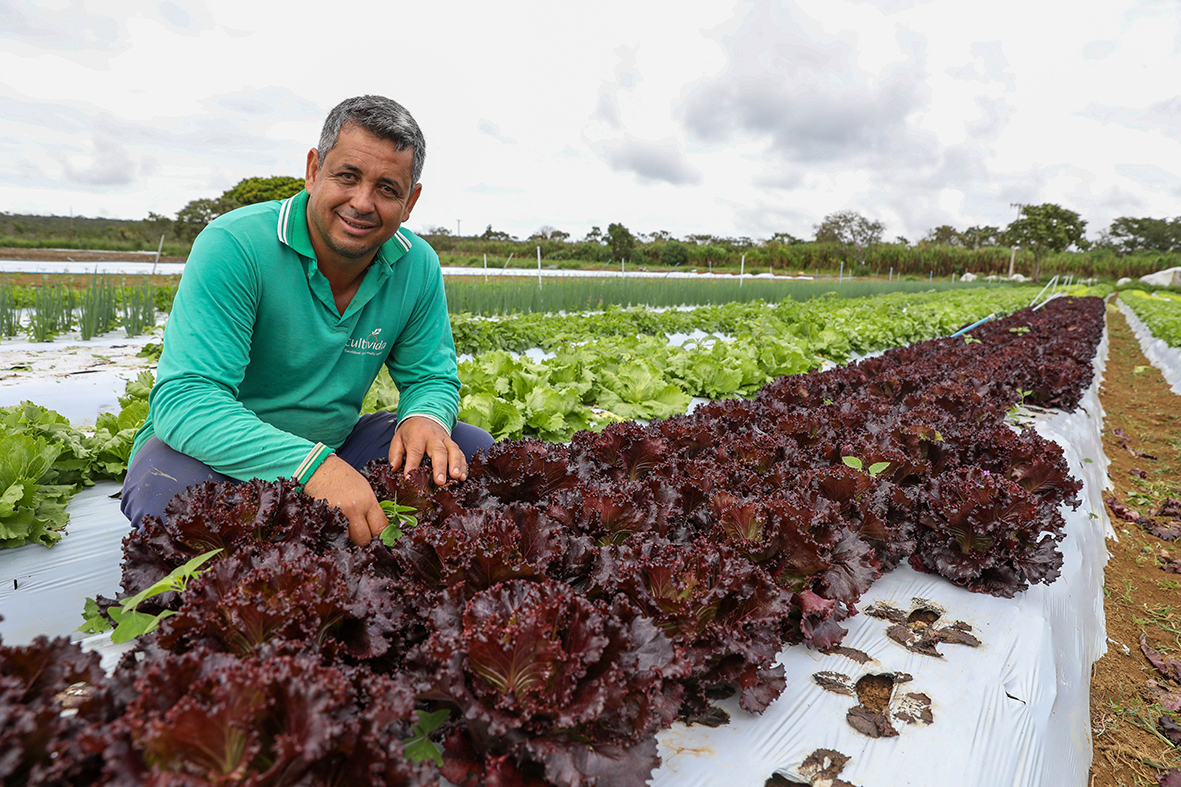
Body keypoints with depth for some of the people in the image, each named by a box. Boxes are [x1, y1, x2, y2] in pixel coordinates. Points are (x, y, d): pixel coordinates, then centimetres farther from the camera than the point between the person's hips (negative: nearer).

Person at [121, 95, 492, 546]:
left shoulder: (418, 267, -8)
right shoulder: (233, 246, -23)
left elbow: (431, 377, 2)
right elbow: (184, 398, -30)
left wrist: (426, 417, -25)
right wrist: (311, 464, -45)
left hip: (334, 446, 4)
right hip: (228, 454, -3)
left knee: (472, 450, -10)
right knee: (169, 488, -37)